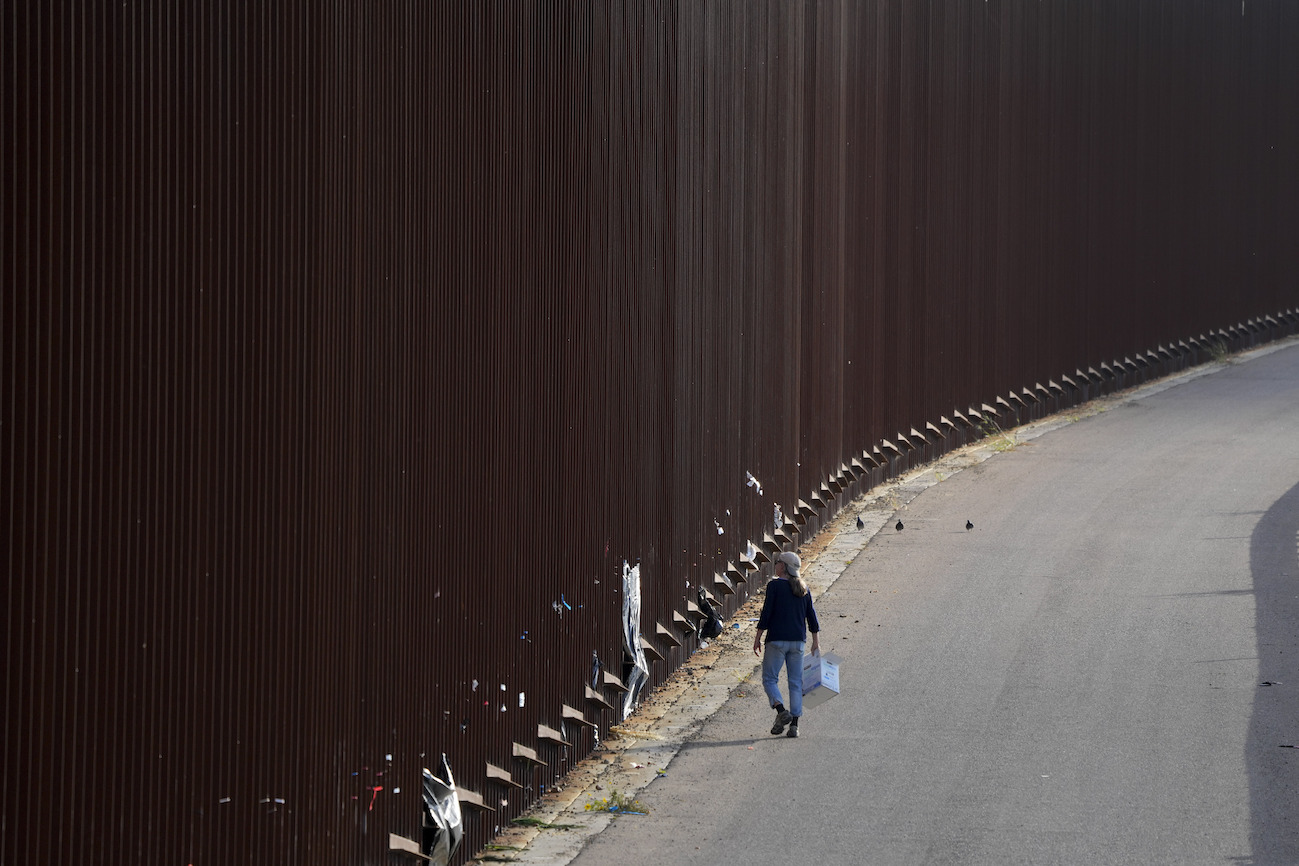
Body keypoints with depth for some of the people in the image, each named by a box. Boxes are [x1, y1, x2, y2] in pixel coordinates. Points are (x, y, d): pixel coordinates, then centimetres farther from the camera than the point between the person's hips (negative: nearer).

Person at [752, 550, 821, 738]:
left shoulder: (774, 585, -6)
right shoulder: (803, 588, 10)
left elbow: (766, 613, -10)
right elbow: (812, 617, 11)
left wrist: (758, 638, -3)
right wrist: (816, 643, 17)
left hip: (777, 639, -5)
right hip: (798, 641, 5)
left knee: (769, 679, 3)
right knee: (795, 682, 6)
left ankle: (781, 711, -19)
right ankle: (794, 724, 1)